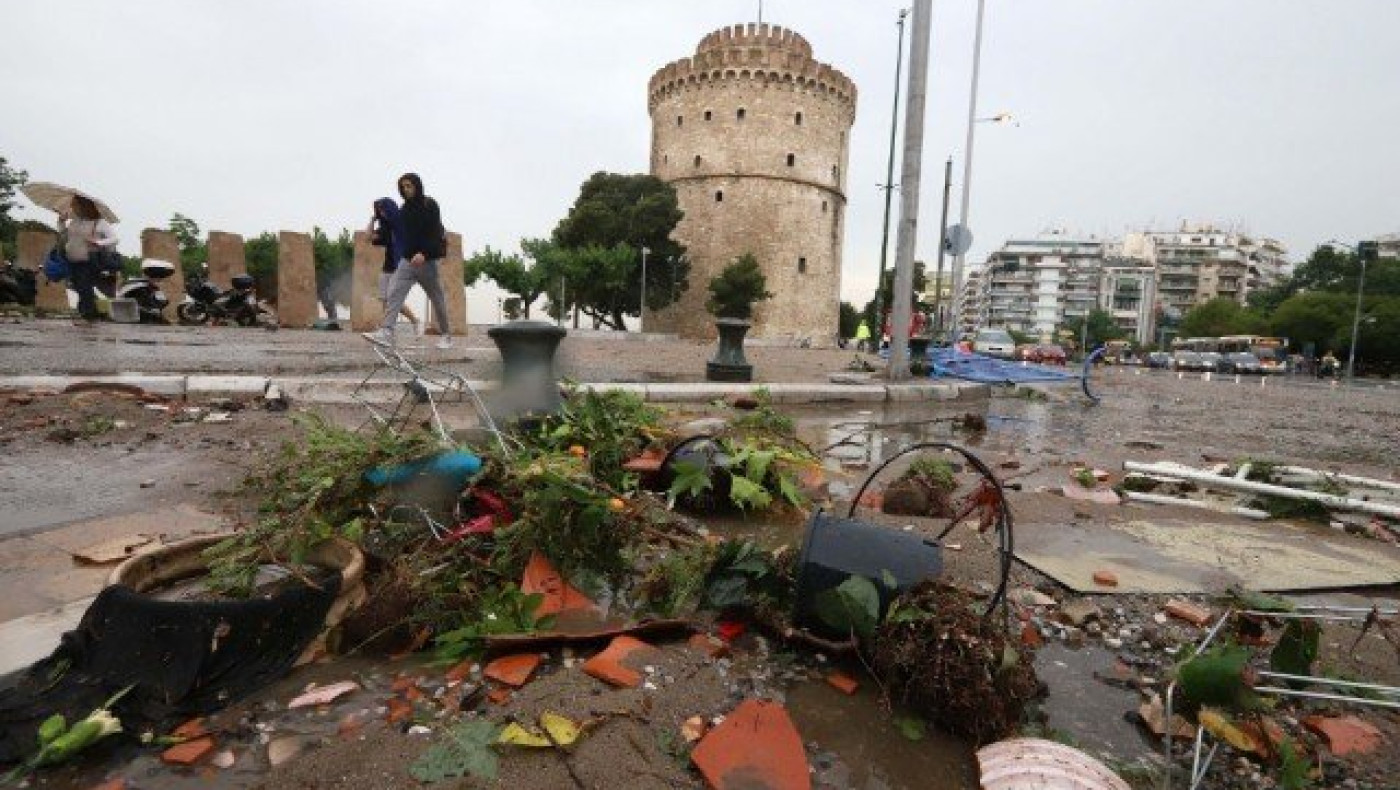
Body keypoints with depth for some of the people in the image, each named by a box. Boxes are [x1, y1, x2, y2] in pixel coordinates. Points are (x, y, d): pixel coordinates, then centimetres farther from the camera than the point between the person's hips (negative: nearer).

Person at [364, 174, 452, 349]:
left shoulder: (430, 205, -5)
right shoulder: (404, 209, 13)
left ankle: (446, 335, 21)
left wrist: (423, 253, -28)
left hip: (428, 260, -5)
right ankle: (386, 333, -17)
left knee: (437, 299, 6)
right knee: (394, 294, -10)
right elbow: (402, 235, 18)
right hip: (407, 260, 5)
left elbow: (435, 233, -16)